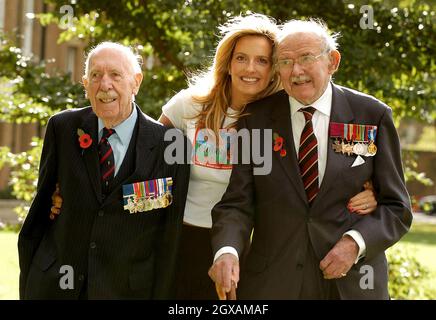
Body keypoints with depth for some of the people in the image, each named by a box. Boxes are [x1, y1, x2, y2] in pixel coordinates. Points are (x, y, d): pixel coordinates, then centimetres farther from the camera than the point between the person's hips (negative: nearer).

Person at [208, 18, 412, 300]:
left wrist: (356, 242, -16)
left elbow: (396, 206, 1)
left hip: (351, 282, 0)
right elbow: (237, 202, -4)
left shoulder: (373, 116, -1)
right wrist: (227, 251, -23)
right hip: (272, 282, 0)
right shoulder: (256, 118, 0)